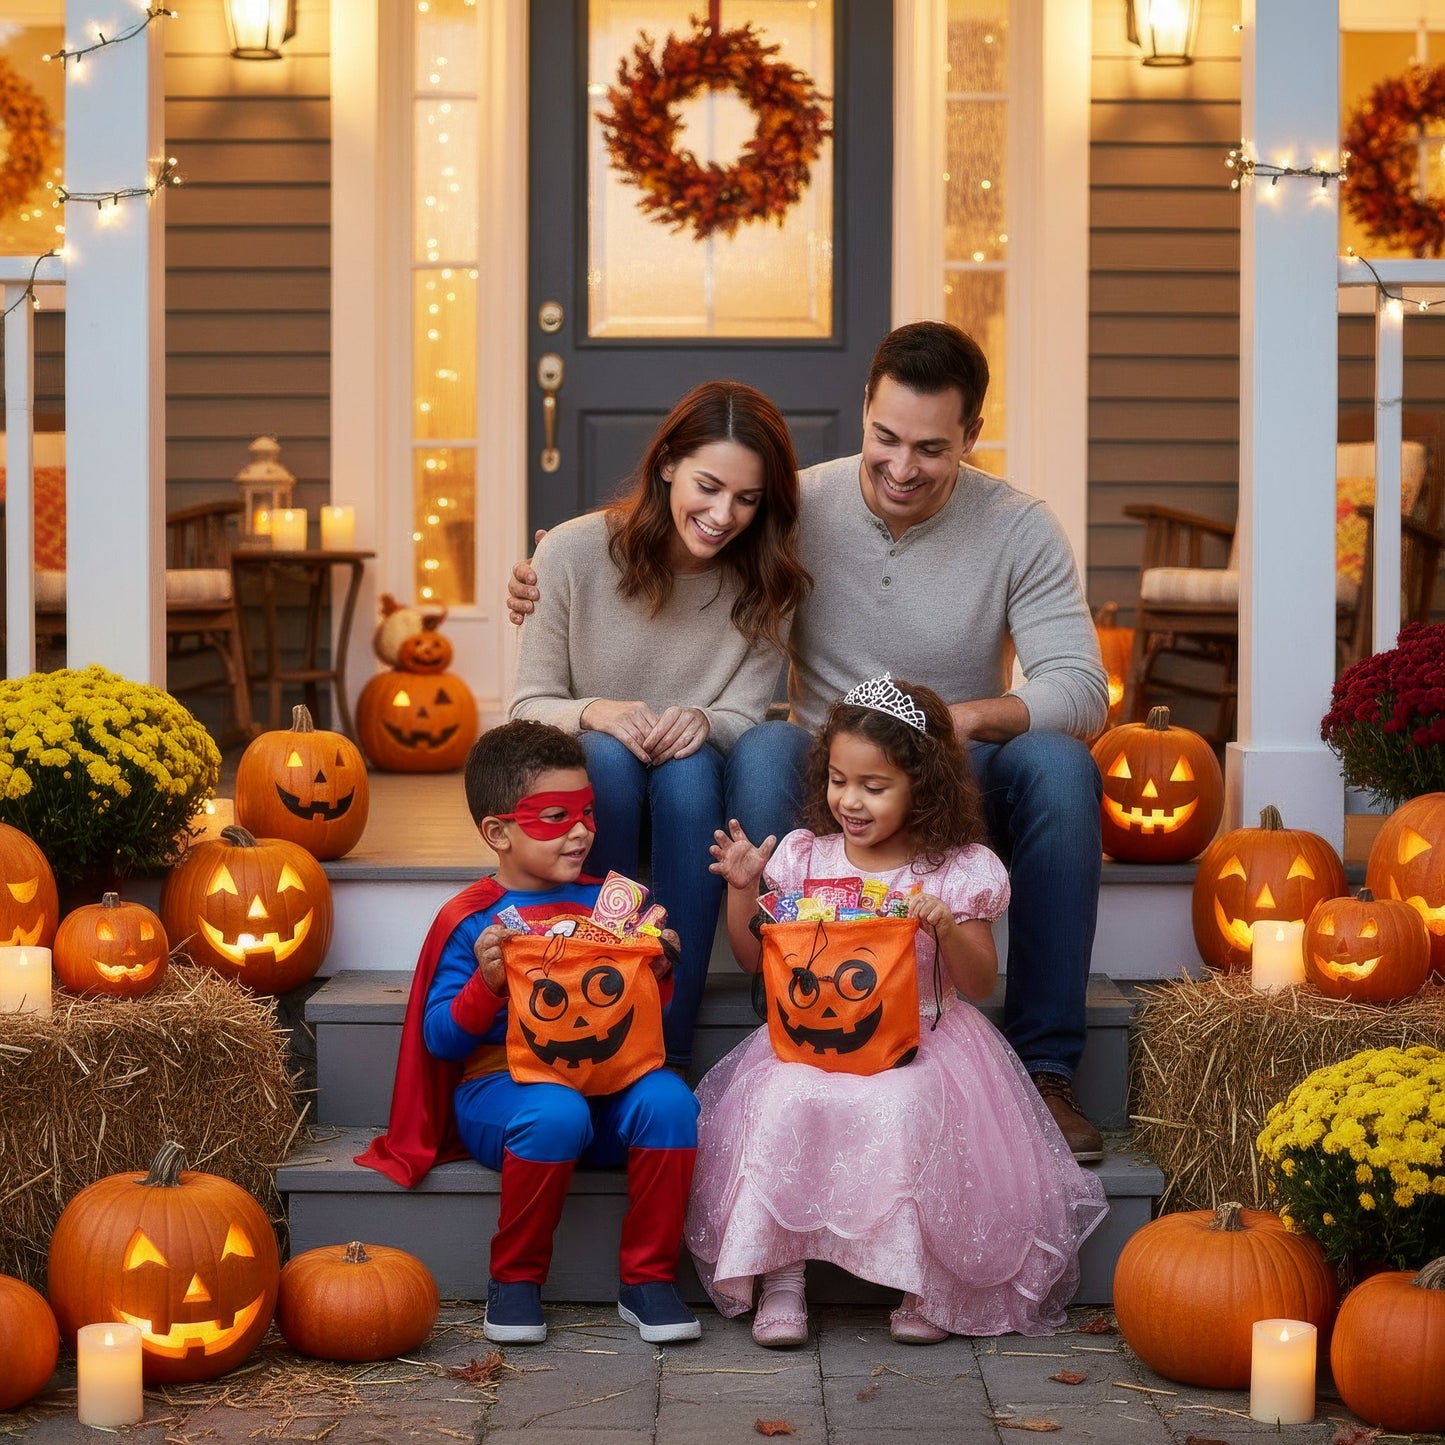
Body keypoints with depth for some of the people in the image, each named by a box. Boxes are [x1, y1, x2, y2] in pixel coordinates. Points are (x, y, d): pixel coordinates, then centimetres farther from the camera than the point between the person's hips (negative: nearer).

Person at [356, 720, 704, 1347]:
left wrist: (658, 972, -3)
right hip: (500, 1082, -4)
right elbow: (441, 1040, -4)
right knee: (556, 1114, -37)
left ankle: (647, 1279, -12)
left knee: (668, 1099, -27)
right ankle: (514, 1281, -13)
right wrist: (486, 982, -20)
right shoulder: (470, 921, 1)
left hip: (603, 1081, 4)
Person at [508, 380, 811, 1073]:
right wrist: (593, 713, -30)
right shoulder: (573, 553, -12)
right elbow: (529, 707, -7)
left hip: (695, 788, 1)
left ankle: (672, 1048, -34)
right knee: (606, 754, -35)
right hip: (587, 784, -1)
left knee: (691, 768, -34)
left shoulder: (764, 582, -6)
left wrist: (704, 722, -32)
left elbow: (745, 717, -7)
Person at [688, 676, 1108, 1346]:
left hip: (921, 1038, -2)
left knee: (907, 1110, -34)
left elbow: (979, 985, 0)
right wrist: (743, 887, -3)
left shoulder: (958, 871, -1)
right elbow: (754, 958, 12)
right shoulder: (803, 856, 6)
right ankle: (780, 1276, -22)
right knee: (786, 1102, -30)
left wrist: (947, 928, -19)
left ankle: (926, 1282, -18)